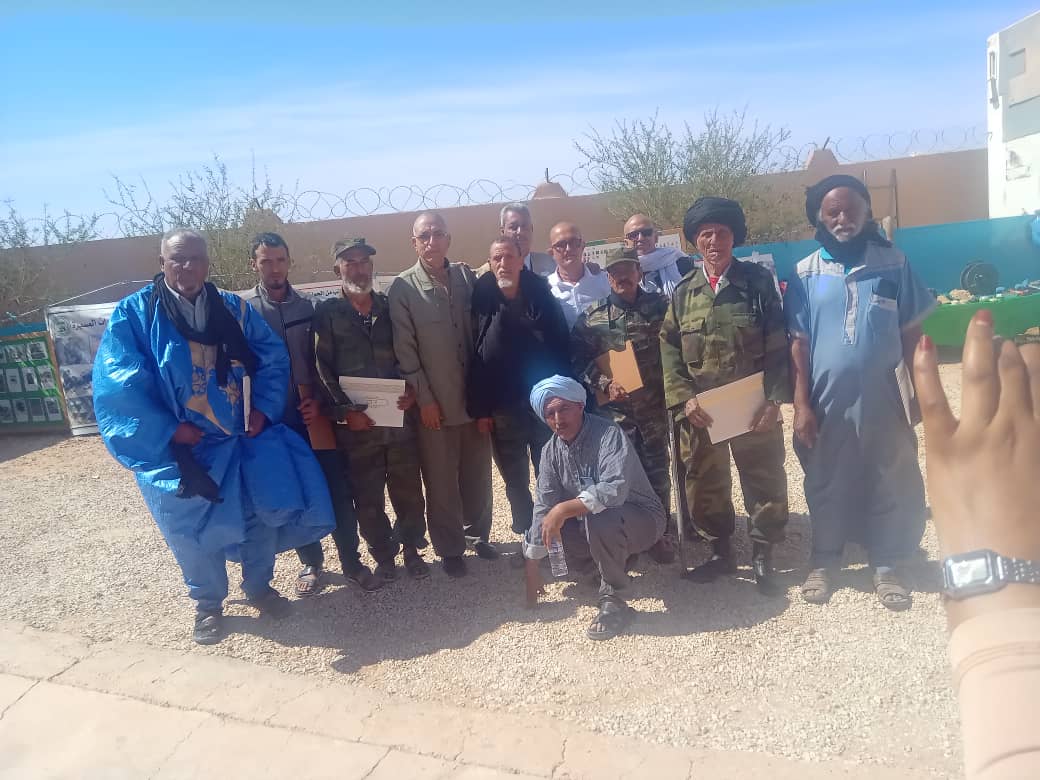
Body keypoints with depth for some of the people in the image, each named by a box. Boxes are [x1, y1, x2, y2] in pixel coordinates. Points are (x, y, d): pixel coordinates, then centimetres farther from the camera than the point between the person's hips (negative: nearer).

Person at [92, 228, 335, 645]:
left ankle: (259, 586, 36)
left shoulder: (234, 309, 3)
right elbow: (118, 384, -14)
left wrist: (263, 409, -8)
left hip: (245, 440, 3)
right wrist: (169, 430, -18)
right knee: (195, 532, 10)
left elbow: (273, 360, 5)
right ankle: (207, 603, 35)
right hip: (179, 448, -2)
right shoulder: (133, 314, -8)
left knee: (263, 516, 10)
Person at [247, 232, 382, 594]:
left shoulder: (309, 307, 5)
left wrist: (319, 400, -7)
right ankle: (311, 563, 26)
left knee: (339, 491, 3)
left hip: (315, 415, 1)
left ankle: (351, 562, 17)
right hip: (277, 421, -1)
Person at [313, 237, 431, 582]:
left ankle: (411, 548, 28)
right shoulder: (327, 313, 1)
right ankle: (383, 555, 26)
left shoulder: (389, 307, 10)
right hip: (356, 422, -2)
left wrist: (411, 390, -7)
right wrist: (345, 411, -13)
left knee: (409, 489, 8)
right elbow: (322, 369, -4)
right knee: (368, 496, 8)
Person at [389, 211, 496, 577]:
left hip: (475, 397, 3)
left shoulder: (467, 276, 5)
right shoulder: (402, 288, -5)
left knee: (478, 474, 13)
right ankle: (450, 549, 23)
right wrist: (424, 398, -9)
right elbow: (404, 349, -6)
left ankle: (478, 534, 33)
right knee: (441, 482, 7)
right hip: (434, 403, -3)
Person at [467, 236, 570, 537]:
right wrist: (480, 408, -5)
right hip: (502, 410, 1)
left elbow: (561, 349, -2)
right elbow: (474, 357, -2)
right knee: (515, 482, 12)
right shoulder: (482, 302, -1)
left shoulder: (542, 297, -1)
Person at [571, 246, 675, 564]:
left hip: (655, 406, 1)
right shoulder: (592, 316, 2)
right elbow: (579, 359, -1)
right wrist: (605, 384, -13)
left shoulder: (660, 306, 3)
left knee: (657, 470, 8)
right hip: (615, 410, 0)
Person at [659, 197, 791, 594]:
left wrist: (774, 399, -11)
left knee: (764, 482, 6)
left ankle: (762, 556, 25)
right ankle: (720, 551, 30)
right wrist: (683, 398, -9)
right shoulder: (683, 292, 6)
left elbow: (777, 346, -2)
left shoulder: (759, 281, 1)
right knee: (704, 484, 11)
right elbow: (669, 349, 3)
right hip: (699, 410, 2)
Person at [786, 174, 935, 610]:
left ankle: (886, 566, 28)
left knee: (891, 486, 10)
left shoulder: (893, 264, -1)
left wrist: (913, 391, 3)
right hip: (827, 402, 0)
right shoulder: (805, 274, -2)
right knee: (827, 486, 13)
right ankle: (824, 562, 30)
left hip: (884, 399, 1)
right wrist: (801, 404, -7)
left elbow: (911, 333, 4)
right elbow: (798, 343, -3)